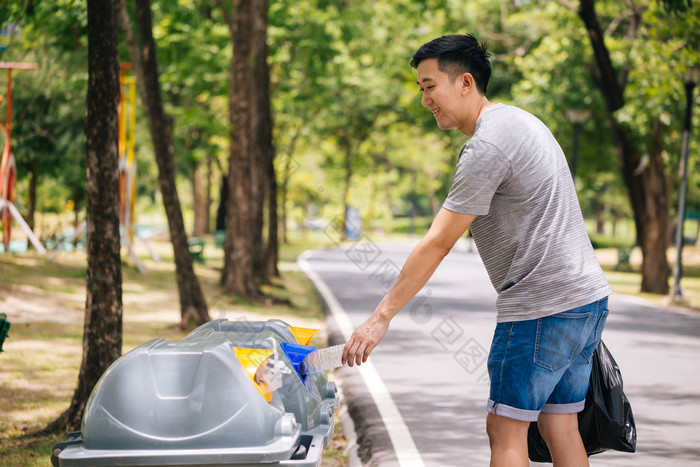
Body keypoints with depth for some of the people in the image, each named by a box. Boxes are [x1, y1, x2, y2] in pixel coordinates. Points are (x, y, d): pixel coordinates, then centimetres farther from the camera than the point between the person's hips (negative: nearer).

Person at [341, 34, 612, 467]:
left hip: (541, 308, -10)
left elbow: (437, 244, -17)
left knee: (506, 430, -5)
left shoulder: (487, 146, -15)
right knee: (560, 427, 11)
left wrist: (381, 317, -14)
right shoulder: (521, 120, 16)